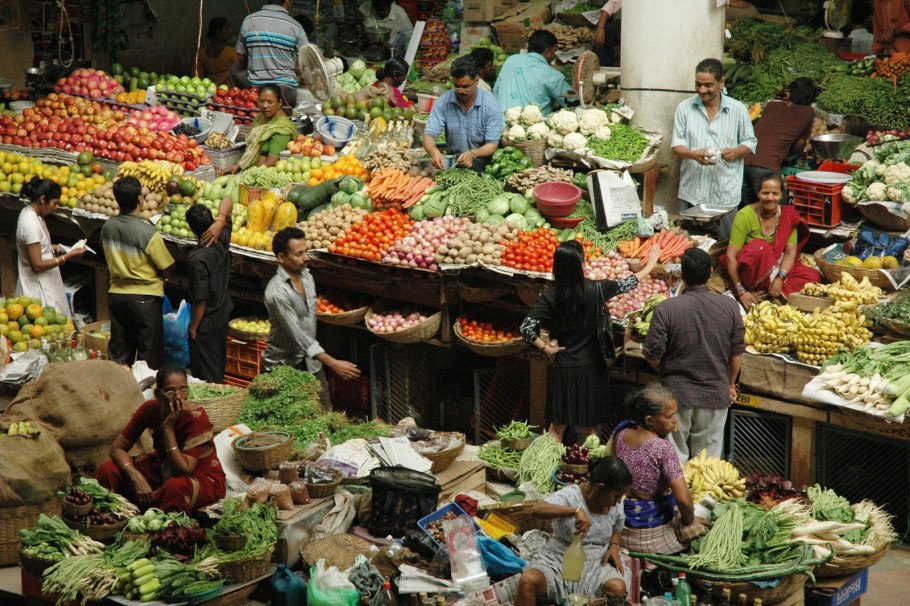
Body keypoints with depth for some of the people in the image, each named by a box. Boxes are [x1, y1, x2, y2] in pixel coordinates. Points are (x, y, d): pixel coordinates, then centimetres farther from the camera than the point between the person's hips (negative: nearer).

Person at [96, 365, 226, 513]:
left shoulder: (196, 417, -25)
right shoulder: (150, 409, -13)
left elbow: (183, 470, -29)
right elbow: (118, 448, -8)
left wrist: (168, 427, -32)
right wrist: (136, 476, -27)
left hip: (203, 478, -5)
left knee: (176, 486, -41)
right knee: (107, 471, -13)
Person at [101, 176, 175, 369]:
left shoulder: (107, 227, -4)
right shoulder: (148, 232, -22)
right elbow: (167, 269, -13)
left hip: (116, 294, 5)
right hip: (145, 297, -5)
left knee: (118, 350, 15)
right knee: (149, 354, 6)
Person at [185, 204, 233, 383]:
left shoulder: (198, 259, -29)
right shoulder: (222, 241, -11)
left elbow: (201, 299, -22)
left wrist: (193, 327, -12)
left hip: (206, 322, -8)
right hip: (223, 315, 8)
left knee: (206, 376, 5)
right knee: (219, 368, 23)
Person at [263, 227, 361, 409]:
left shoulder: (306, 275, 1)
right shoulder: (277, 292, -25)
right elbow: (298, 335, -27)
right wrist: (333, 363, -31)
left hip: (310, 361, 7)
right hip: (282, 365, -7)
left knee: (325, 413, 4)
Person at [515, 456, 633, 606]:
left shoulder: (615, 505, -2)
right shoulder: (570, 496, -20)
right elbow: (534, 509, -38)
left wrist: (614, 546, -2)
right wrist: (575, 511, -46)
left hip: (595, 563, 3)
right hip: (559, 560, -3)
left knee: (618, 588, -29)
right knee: (527, 581, -33)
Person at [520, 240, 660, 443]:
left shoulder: (550, 295, -11)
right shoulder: (596, 289, -12)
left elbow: (527, 328, -17)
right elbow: (628, 284, 4)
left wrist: (546, 348, -1)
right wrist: (651, 264, 21)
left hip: (562, 369, 1)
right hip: (590, 369, -1)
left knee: (557, 426, 14)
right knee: (589, 428, 13)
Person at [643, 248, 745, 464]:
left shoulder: (666, 309, -13)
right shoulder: (730, 306, -6)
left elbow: (653, 356, -9)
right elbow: (737, 353, 2)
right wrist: (729, 384, 19)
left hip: (677, 393, -2)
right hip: (716, 396, 2)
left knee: (675, 458, 10)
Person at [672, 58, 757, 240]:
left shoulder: (737, 110, 2)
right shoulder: (685, 108, 4)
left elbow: (750, 143, 10)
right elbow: (677, 145, 3)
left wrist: (736, 152, -14)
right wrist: (693, 154, -20)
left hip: (725, 193, -1)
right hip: (692, 190, 1)